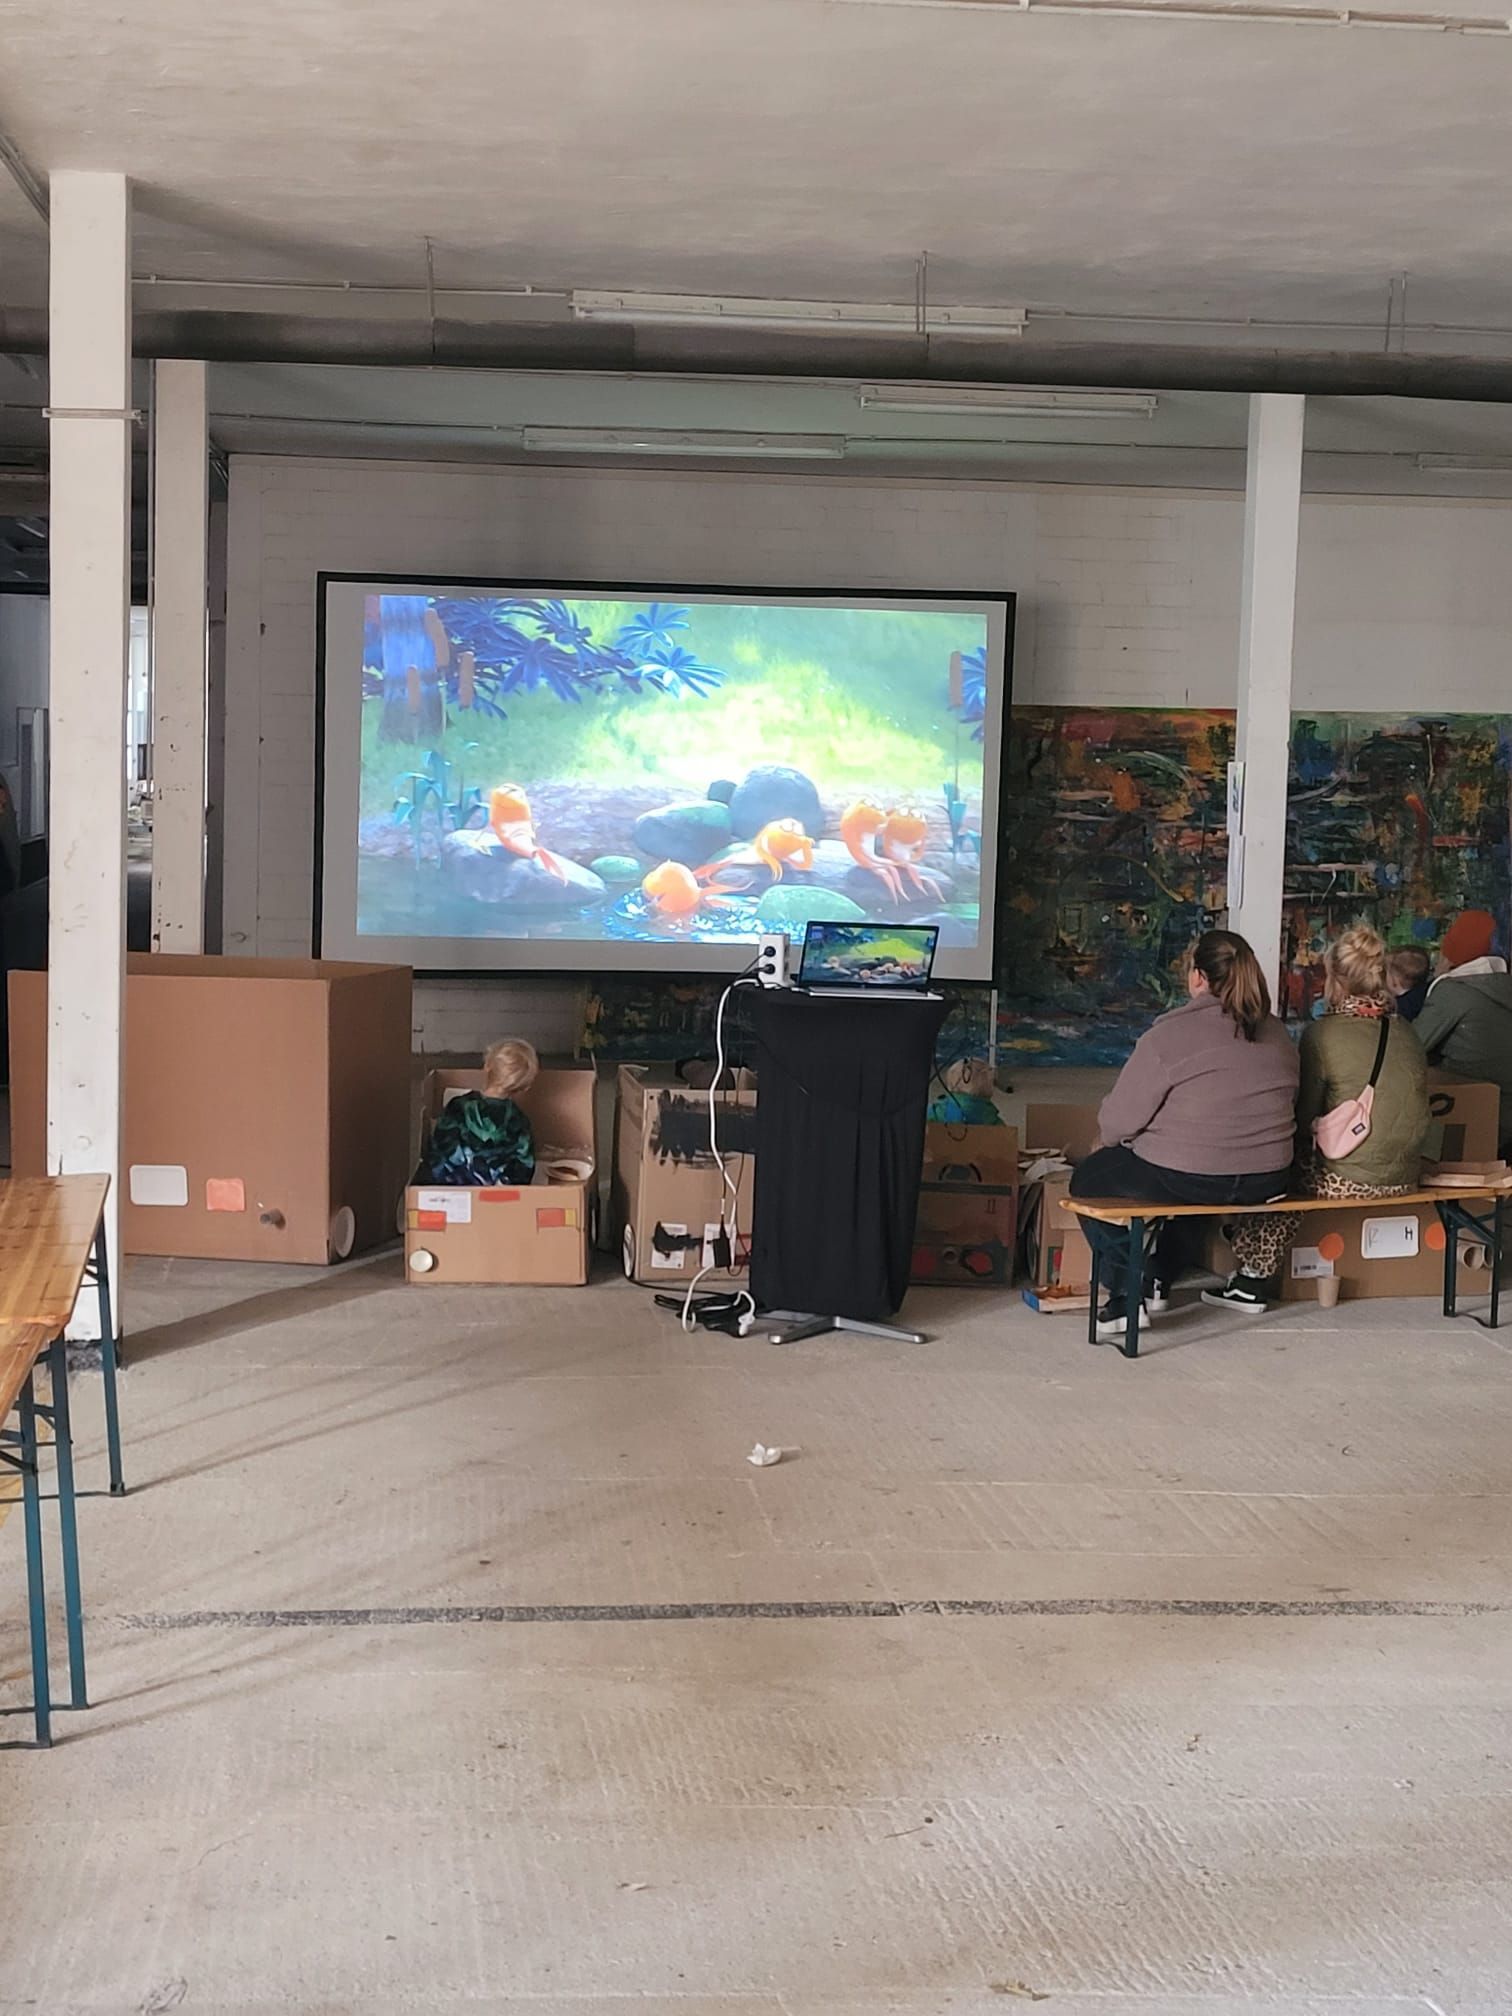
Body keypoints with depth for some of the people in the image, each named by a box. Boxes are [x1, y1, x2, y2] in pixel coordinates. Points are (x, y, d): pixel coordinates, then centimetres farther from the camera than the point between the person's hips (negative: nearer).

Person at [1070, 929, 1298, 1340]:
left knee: (1088, 1178, 18)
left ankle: (1132, 1294, 12)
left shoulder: (1168, 1035, -15)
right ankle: (1157, 1281, 37)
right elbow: (1282, 1105, 14)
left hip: (1187, 1181, -7)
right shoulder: (1276, 1034, 4)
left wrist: (1111, 1137, 10)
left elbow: (1117, 1121, -12)